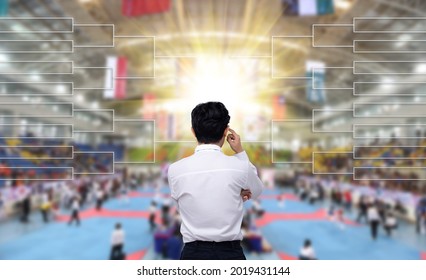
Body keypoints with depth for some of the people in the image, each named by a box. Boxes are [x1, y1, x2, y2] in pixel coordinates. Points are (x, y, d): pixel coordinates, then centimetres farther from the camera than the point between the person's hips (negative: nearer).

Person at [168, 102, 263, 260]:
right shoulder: (239, 166, -9)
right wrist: (240, 152, 17)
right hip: (231, 255, 0)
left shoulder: (175, 170, -6)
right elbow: (256, 190, 15)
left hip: (193, 255, 1)